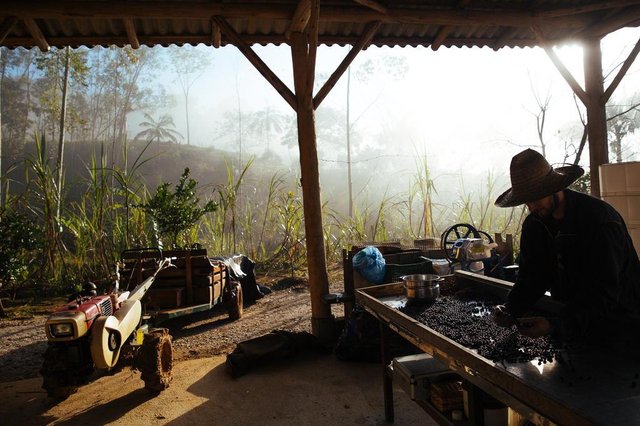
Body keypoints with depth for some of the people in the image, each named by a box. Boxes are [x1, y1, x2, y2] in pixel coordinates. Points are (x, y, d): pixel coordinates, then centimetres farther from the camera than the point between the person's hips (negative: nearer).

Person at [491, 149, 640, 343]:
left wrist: (555, 325, -41)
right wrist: (511, 310, -23)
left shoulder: (600, 219, -25)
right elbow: (531, 276, -4)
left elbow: (604, 292, -29)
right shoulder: (534, 224, -4)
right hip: (568, 317, 5)